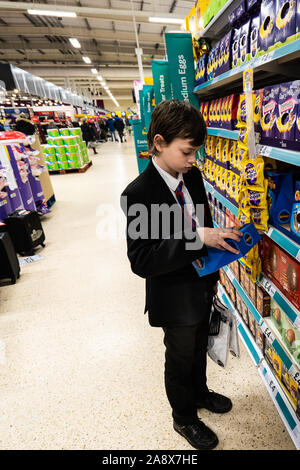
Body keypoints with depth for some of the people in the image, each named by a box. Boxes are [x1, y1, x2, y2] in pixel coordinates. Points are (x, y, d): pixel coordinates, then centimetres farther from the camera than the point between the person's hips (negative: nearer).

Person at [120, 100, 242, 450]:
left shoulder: (192, 175, -3)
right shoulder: (138, 194, -26)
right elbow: (141, 260, -30)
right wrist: (198, 238, -35)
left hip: (203, 284, 7)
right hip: (175, 296, -7)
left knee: (199, 348, 29)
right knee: (180, 359, 18)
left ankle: (199, 393, 60)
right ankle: (184, 418, 48)